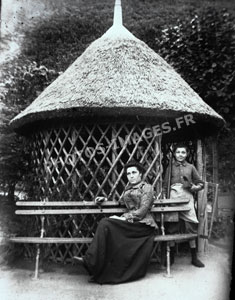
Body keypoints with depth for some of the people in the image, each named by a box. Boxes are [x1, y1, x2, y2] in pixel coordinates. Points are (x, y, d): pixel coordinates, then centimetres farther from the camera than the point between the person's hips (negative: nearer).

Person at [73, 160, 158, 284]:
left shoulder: (147, 188, 0)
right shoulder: (129, 188, 24)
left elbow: (142, 211, -11)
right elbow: (121, 202, 35)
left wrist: (123, 219, -15)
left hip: (142, 224, -7)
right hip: (129, 222, 7)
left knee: (105, 224, -25)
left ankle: (90, 261, -22)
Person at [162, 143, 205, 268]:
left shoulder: (190, 167, 13)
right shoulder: (170, 168, 13)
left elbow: (201, 184, 13)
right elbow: (165, 186, 11)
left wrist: (192, 187, -7)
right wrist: (164, 199, -1)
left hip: (187, 198, 0)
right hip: (173, 198, 0)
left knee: (190, 227, -3)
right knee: (171, 227, -1)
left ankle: (194, 257, 8)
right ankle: (171, 256, 12)